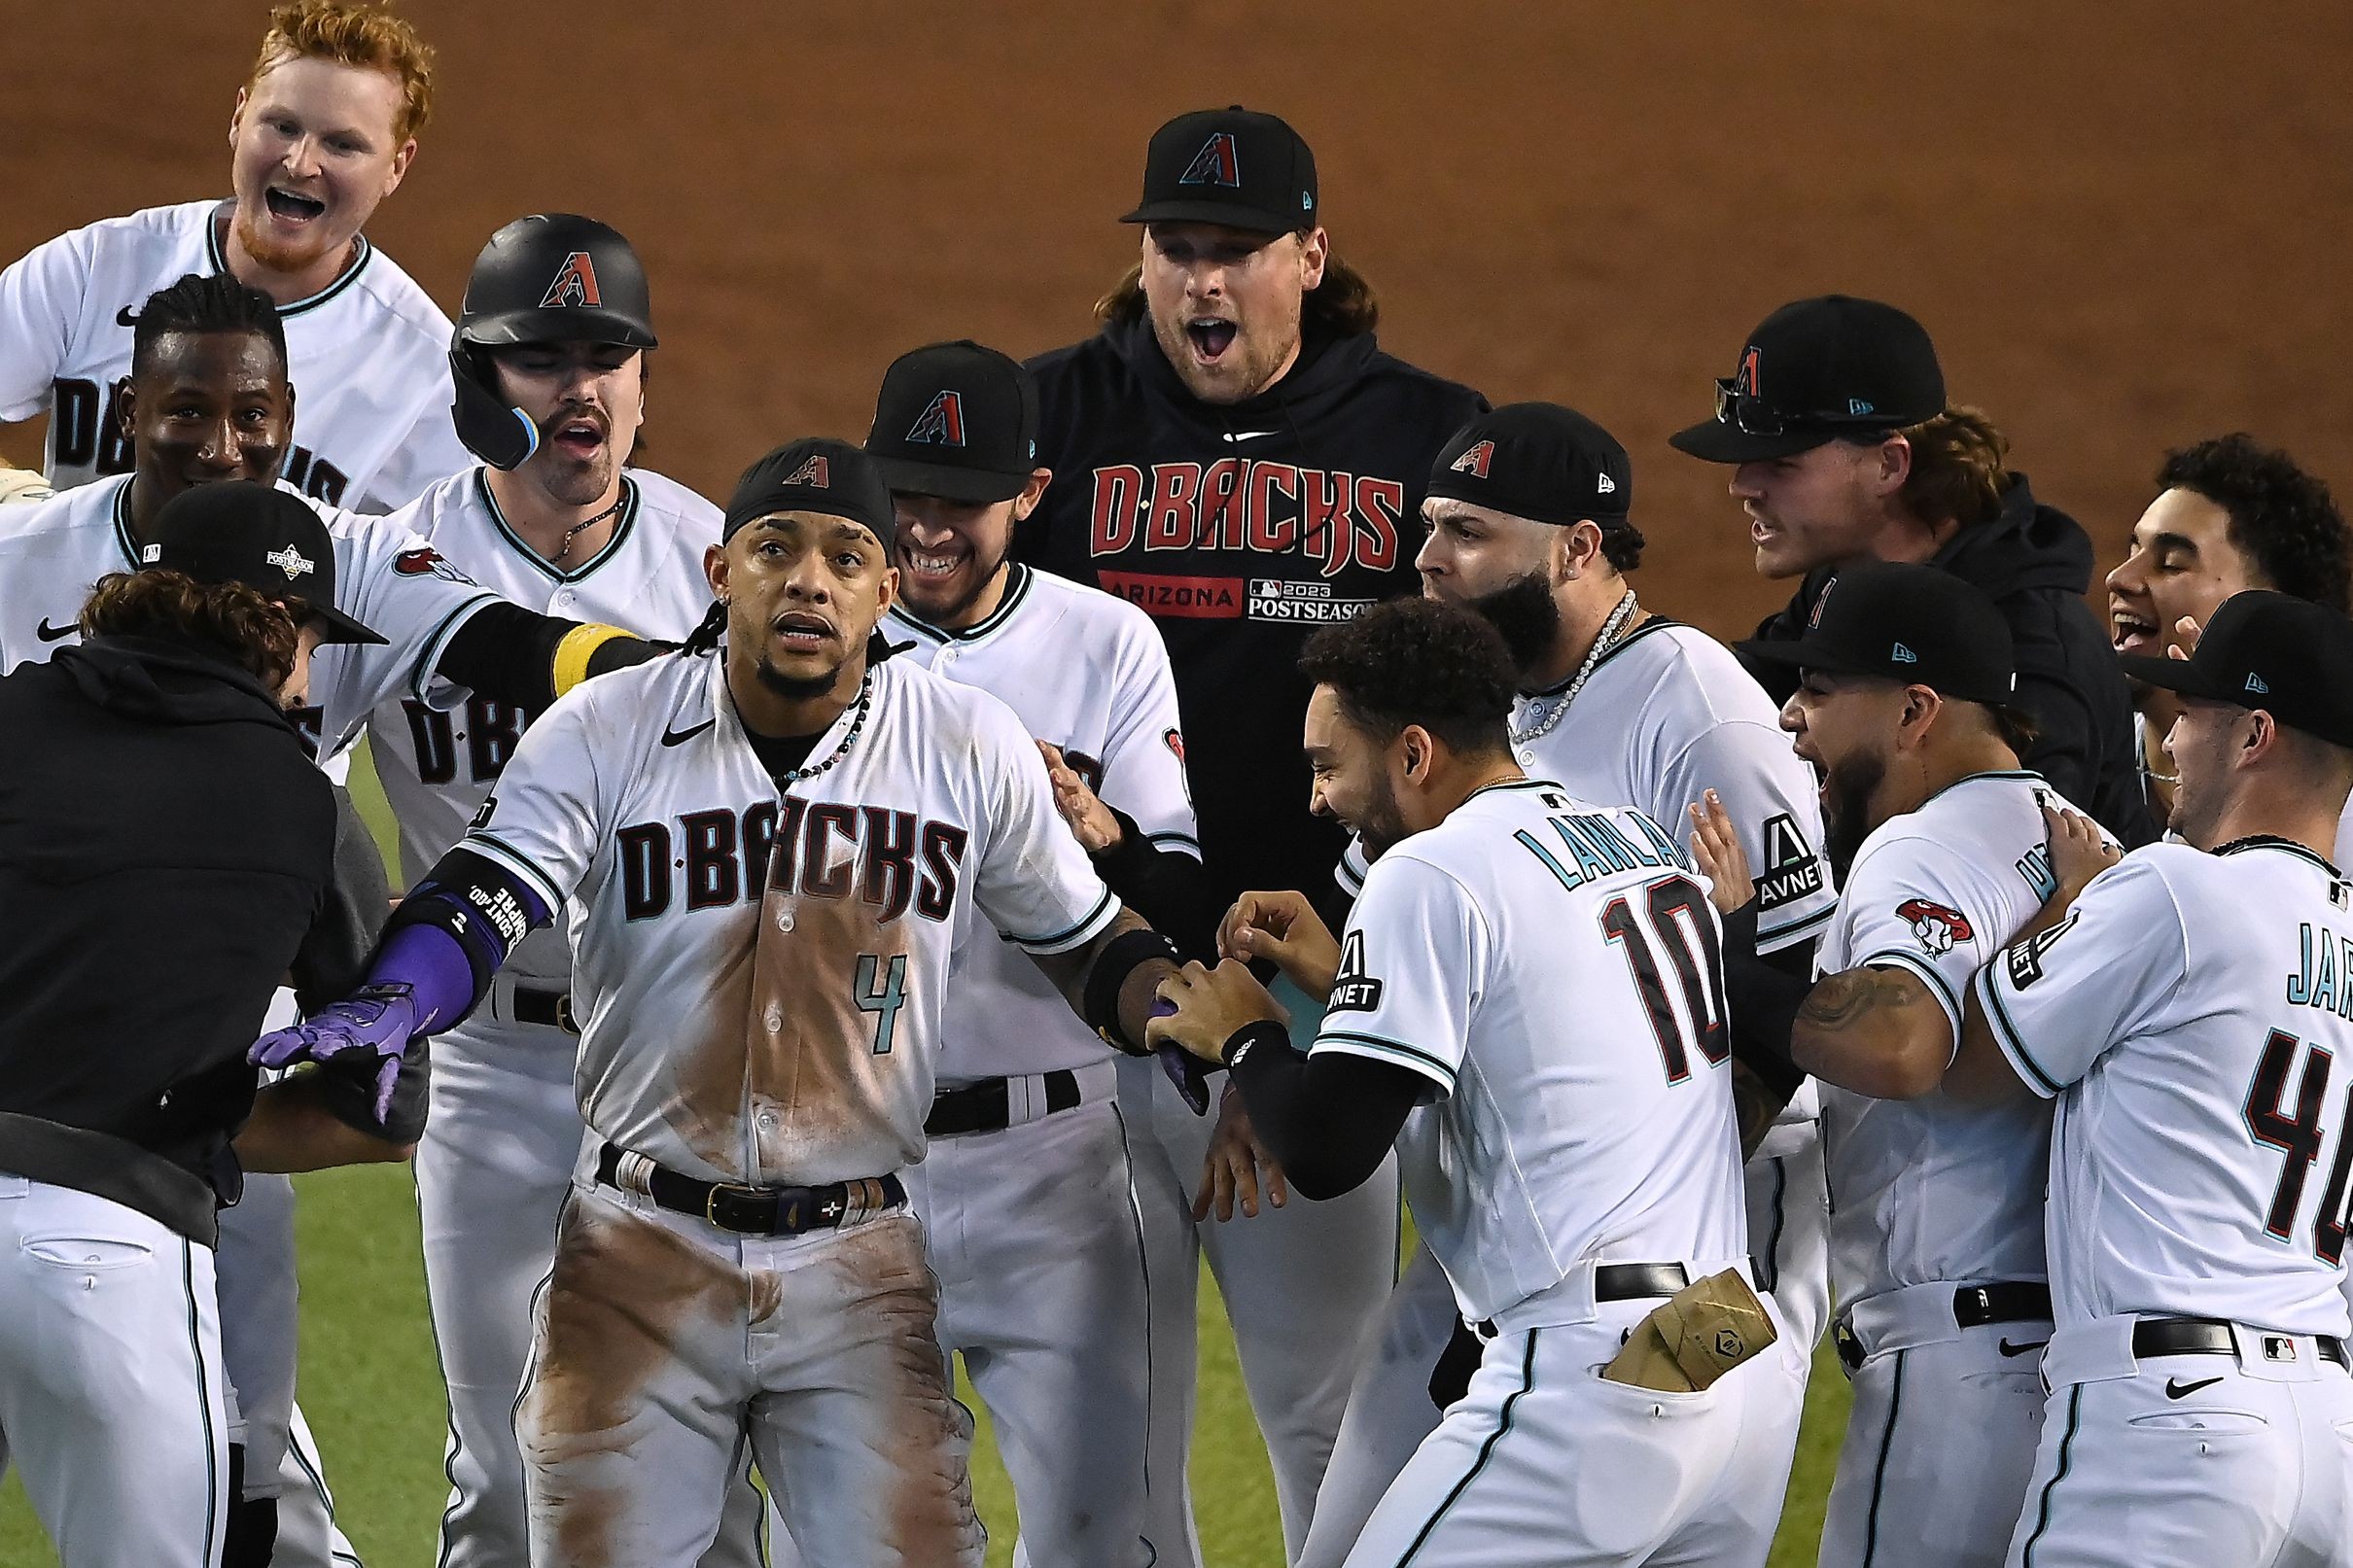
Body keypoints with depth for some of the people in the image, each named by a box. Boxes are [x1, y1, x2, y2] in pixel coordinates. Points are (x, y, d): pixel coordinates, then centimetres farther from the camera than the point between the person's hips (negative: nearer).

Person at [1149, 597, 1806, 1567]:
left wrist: (1244, 1036, 8)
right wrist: (1342, 970, 33)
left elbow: (1324, 1155, -12)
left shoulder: (1430, 876, -7)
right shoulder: (1646, 840, 16)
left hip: (1596, 1377, -8)